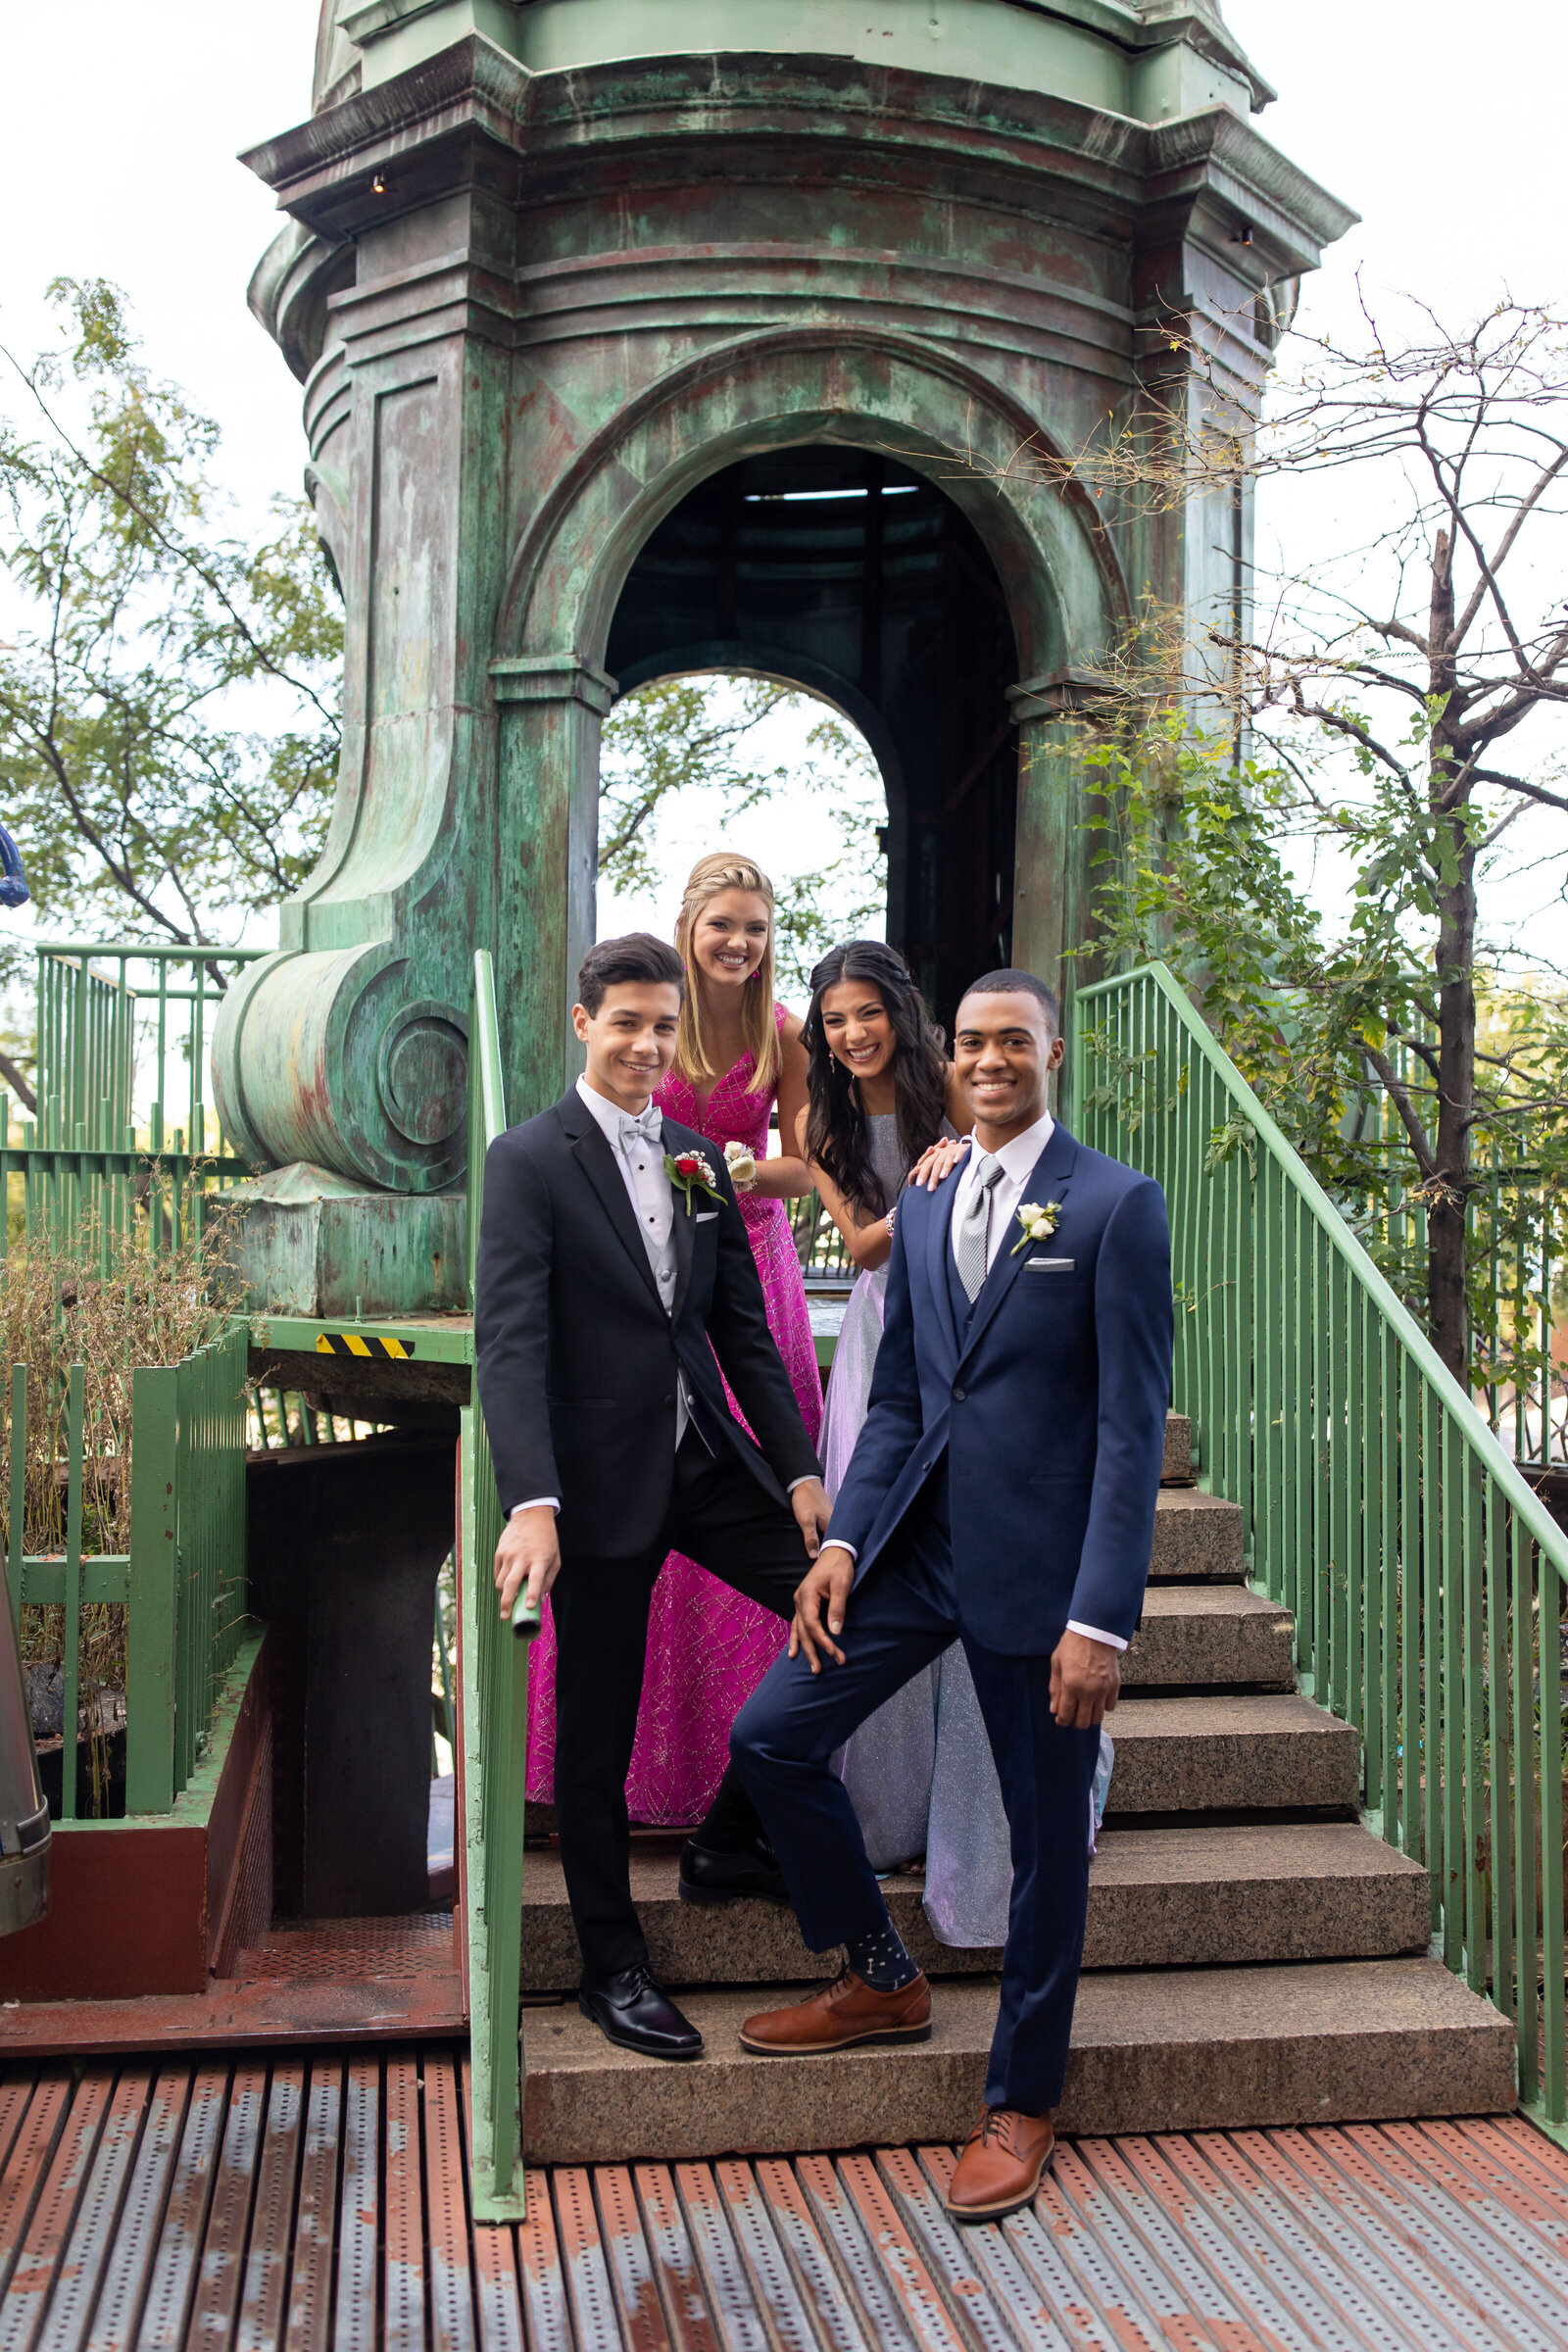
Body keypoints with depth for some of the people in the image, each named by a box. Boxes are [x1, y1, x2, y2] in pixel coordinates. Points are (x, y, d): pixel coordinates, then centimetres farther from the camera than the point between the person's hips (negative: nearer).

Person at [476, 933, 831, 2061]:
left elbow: (745, 1330, 12)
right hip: (600, 1481, -5)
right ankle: (614, 1967, 24)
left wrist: (799, 1468, 5)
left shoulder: (701, 1161, 10)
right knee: (598, 1731, 6)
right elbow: (510, 1344, -17)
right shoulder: (529, 1161, -8)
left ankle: (738, 1831, 21)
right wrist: (531, 1503, -27)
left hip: (710, 1460, 6)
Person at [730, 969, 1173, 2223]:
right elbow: (895, 1400, 14)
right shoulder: (922, 1211, 12)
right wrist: (843, 1541, 1)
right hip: (918, 1543, 6)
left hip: (1041, 1559, -6)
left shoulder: (1117, 1204, -8)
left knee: (1047, 1834, 7)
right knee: (771, 1734, 4)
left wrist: (1101, 1618, -17)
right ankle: (883, 1981, 26)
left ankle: (1021, 2103, 28)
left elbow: (1133, 1425, -12)